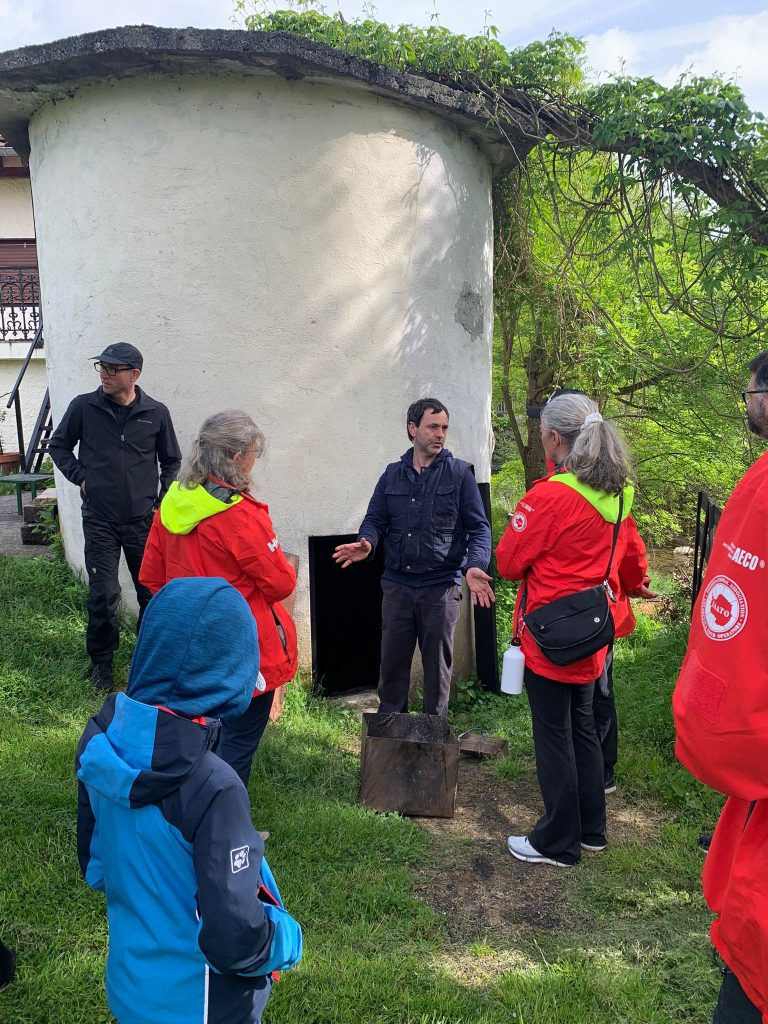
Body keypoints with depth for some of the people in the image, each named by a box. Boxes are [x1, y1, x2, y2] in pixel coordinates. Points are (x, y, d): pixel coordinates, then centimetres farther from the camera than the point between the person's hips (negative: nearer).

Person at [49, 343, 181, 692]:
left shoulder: (156, 413, -1)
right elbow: (58, 445, 11)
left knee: (153, 592, 8)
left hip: (143, 520, 1)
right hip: (99, 521, -1)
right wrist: (80, 477, 0)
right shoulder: (84, 407, -3)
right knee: (103, 596, 0)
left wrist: (162, 500, 5)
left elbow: (171, 460, 12)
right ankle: (101, 662, 19)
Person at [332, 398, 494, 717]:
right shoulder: (392, 475, 9)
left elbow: (478, 528, -3)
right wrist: (367, 543, -16)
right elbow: (375, 519, 8)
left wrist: (474, 566, -21)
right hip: (397, 584, 3)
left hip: (442, 586, -2)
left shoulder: (459, 473, -1)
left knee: (438, 665, 10)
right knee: (392, 662, 10)